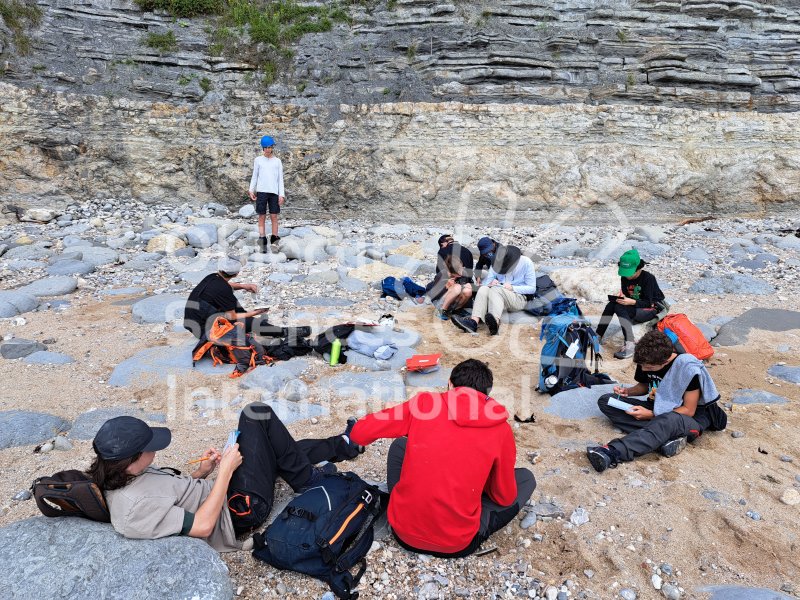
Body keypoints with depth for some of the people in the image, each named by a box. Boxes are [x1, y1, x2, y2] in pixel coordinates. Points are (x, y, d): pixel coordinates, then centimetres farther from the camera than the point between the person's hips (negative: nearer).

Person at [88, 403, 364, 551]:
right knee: (257, 415, -9)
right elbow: (203, 526, -26)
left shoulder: (123, 477, -1)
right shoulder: (134, 508, -29)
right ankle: (308, 481, 8)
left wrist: (201, 472, -3)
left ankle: (342, 445, 44)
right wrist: (225, 470, -21)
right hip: (242, 508, -9)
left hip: (218, 491, 9)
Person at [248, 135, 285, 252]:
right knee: (262, 217, -1)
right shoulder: (258, 160, 11)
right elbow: (254, 176, 12)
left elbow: (280, 179, 8)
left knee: (274, 217, -2)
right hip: (261, 191, 0)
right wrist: (251, 190, 1)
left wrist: (281, 194, 0)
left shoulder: (277, 161, 10)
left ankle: (274, 241, 4)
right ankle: (263, 243, 0)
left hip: (274, 192, 0)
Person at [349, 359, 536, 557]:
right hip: (457, 545, -1)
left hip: (403, 532, 2)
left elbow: (359, 433, -4)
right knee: (526, 478, 17)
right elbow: (505, 498, 4)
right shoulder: (500, 429, -6)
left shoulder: (424, 402, -6)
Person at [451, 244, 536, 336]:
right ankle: (474, 321, -50)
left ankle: (495, 323, -61)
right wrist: (490, 283, -19)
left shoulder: (526, 263, -7)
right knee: (483, 289, -28)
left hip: (518, 298, -4)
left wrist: (512, 288, -19)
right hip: (499, 295, 4)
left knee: (496, 289, -34)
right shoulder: (496, 263, 3)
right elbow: (485, 282, 4)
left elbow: (532, 288, -6)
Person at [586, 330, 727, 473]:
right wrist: (627, 391, -7)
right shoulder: (647, 361, -7)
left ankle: (611, 453, -56)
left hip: (692, 419, -6)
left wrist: (651, 415, -24)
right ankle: (667, 438, -26)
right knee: (605, 401, -12)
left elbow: (688, 410, -18)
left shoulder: (688, 368, -23)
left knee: (669, 420, -44)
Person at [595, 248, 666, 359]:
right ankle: (597, 336, -20)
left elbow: (648, 302, -19)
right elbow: (626, 295, 10)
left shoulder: (648, 278, -16)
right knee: (611, 304, -20)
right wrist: (621, 296, -14)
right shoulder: (624, 278, 1)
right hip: (635, 307, 7)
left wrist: (631, 302, -35)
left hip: (652, 308, -7)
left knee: (620, 308, -32)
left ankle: (629, 344, -41)